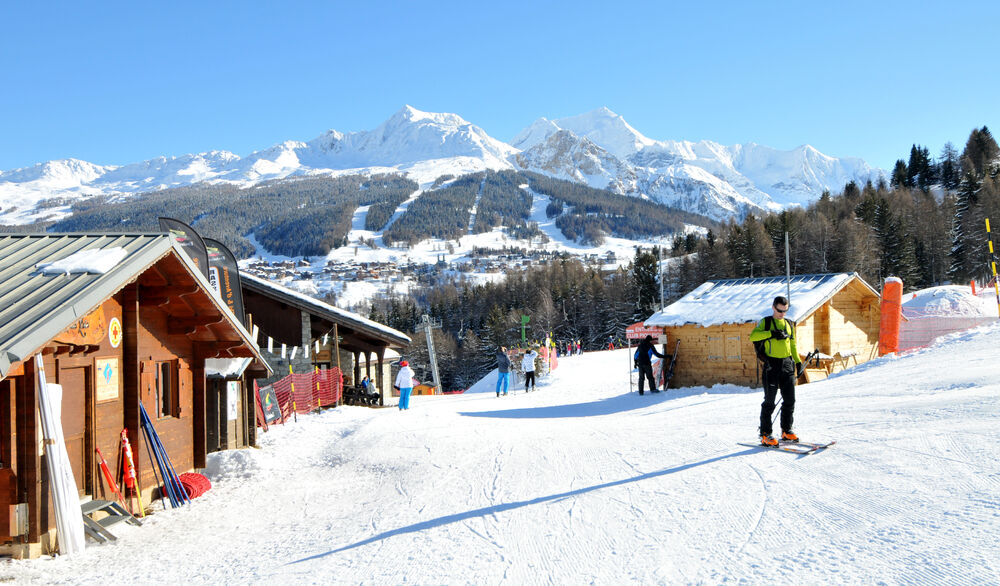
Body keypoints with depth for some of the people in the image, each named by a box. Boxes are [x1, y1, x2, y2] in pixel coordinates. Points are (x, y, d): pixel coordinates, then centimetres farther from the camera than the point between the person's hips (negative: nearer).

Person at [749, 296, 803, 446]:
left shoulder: (789, 324, 16)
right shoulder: (766, 322, 0)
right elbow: (752, 336, -15)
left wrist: (798, 361, 13)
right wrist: (771, 333, -24)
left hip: (787, 364, 5)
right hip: (772, 365, -5)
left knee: (790, 400, 6)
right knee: (769, 401, -3)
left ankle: (786, 430, 19)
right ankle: (765, 434, 2)